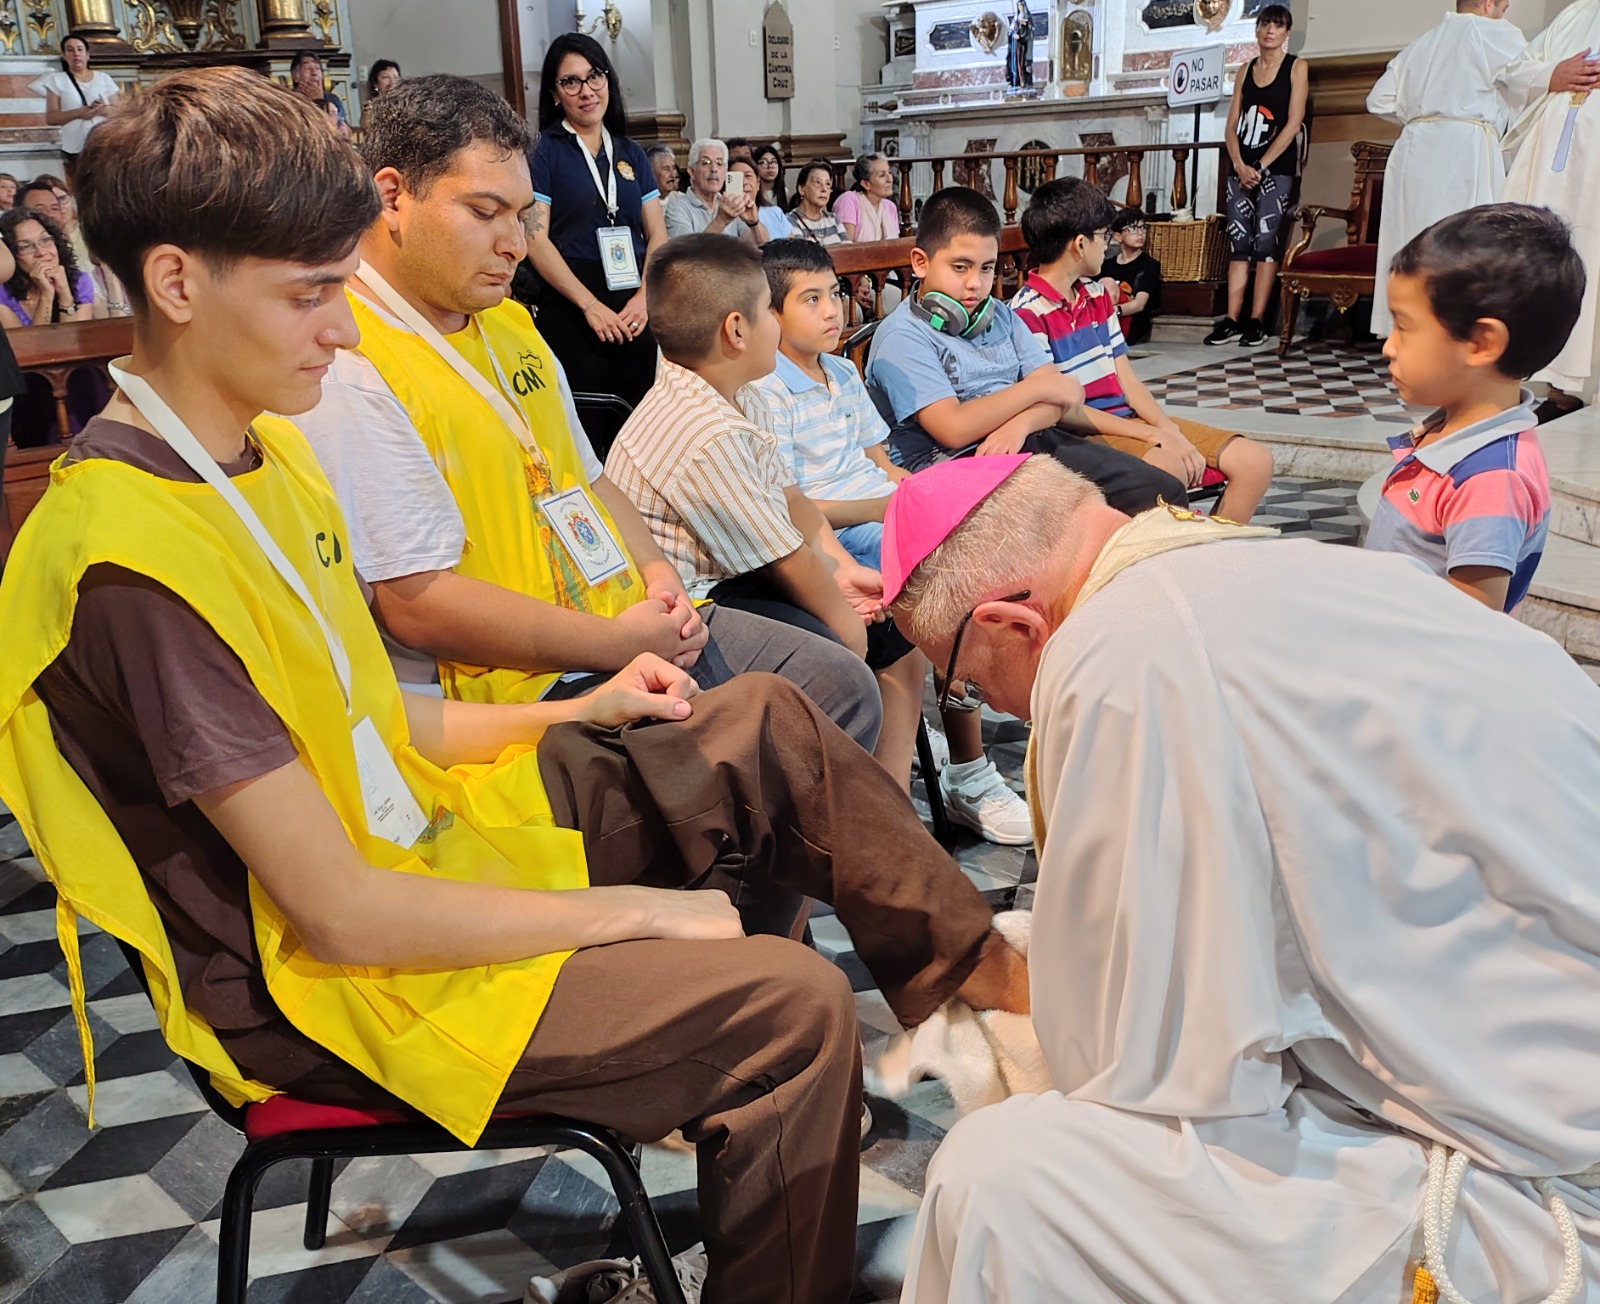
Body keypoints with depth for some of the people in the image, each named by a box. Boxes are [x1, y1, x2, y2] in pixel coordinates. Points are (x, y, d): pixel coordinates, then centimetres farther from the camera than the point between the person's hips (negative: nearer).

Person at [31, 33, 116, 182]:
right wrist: (78, 113, -17)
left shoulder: (104, 79, 10)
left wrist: (105, 110, -14)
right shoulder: (57, 80, 5)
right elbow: (50, 118, -1)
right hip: (74, 149, -1)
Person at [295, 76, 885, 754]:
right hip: (528, 686, -9)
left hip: (634, 623, 9)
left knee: (842, 684, 8)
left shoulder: (509, 323, 15)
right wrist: (620, 645, -18)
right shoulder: (350, 372, -16)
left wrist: (655, 570, 2)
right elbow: (416, 604, -22)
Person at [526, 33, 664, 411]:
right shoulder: (544, 152, 0)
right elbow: (536, 240, -8)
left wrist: (644, 297, -8)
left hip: (636, 308, 4)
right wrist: (590, 304, -15)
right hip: (570, 308, -4)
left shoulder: (630, 153, 13)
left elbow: (657, 236, 9)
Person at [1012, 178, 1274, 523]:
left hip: (1131, 418, 9)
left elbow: (1127, 381, 12)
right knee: (1168, 469, -38)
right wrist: (1152, 434, -17)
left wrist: (1173, 433, -5)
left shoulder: (1097, 295, 15)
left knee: (1256, 461, -2)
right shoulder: (1026, 313, -12)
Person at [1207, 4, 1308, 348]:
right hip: (1241, 168, 4)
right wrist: (1240, 165, -8)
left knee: (1265, 241, -8)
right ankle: (1232, 320, 0)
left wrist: (1261, 167, -12)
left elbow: (1293, 123, -7)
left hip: (1276, 169, -4)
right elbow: (1231, 126, 8)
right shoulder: (1245, 71, 13)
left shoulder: (1296, 68, 2)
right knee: (1238, 242, 0)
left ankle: (1256, 322, -7)